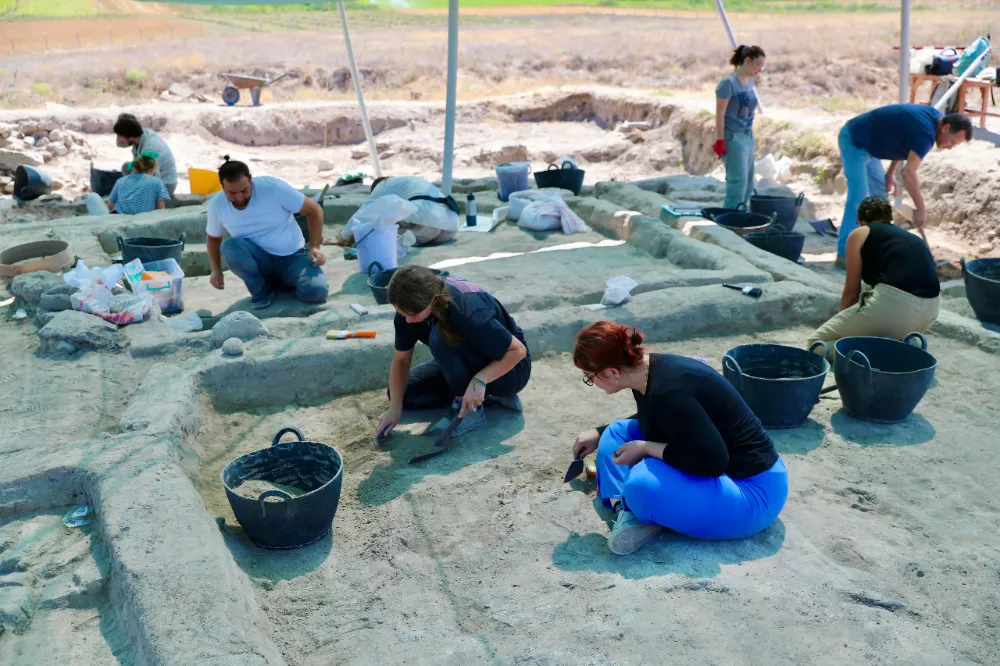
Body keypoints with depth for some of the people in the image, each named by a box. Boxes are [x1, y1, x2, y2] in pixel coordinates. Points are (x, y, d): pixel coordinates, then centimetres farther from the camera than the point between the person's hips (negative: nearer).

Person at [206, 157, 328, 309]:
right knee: (230, 246, -30)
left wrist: (314, 247, -18)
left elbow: (314, 210, -10)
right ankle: (261, 292, -6)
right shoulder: (216, 205, -9)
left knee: (315, 292, -30)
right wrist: (216, 270, -3)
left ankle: (287, 280, 7)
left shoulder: (273, 187, -21)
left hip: (292, 257, -2)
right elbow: (213, 238, 12)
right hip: (261, 262, 2)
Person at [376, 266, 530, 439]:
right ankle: (488, 396, 3)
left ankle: (472, 410, -15)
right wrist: (395, 409, -13)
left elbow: (518, 350, -28)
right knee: (403, 391, 0)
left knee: (441, 336, -31)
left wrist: (479, 380, -37)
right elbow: (401, 359, -6)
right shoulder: (410, 306, -17)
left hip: (509, 368, -8)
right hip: (470, 363, 8)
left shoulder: (467, 311, -36)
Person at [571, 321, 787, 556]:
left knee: (643, 482, -34)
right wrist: (600, 433, 20)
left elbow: (713, 461, -30)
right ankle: (626, 510, -9)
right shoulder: (647, 371, -2)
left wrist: (646, 448, -23)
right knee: (617, 433, 6)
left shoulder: (668, 392, -30)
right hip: (715, 473, 10)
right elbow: (648, 421, 21)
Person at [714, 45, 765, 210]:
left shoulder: (750, 81, 10)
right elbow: (720, 113, -15)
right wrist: (720, 140, -17)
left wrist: (749, 132, 17)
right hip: (733, 137, -9)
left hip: (747, 136, 9)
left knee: (748, 182, 10)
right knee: (738, 181, -11)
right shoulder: (729, 83, -14)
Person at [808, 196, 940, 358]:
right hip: (931, 309, 6)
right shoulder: (913, 238, 32)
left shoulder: (859, 234, 15)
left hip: (893, 303, -6)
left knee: (817, 341, 9)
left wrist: (843, 325, 33)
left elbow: (851, 291, 14)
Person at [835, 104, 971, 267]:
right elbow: (908, 173, -31)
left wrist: (890, 174, 9)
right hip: (854, 141, -11)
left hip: (867, 144, 11)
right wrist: (921, 210, -26)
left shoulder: (933, 117, 4)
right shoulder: (926, 131, -25)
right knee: (859, 197, -17)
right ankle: (844, 254, -17)